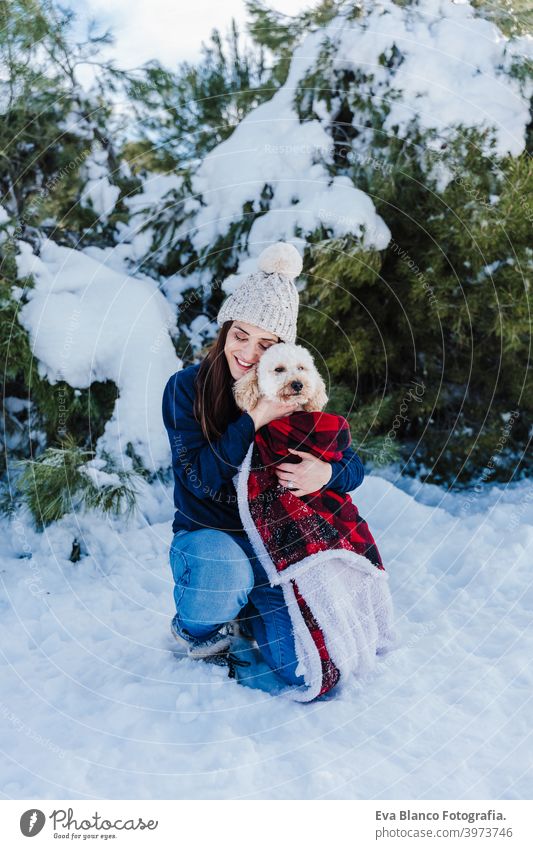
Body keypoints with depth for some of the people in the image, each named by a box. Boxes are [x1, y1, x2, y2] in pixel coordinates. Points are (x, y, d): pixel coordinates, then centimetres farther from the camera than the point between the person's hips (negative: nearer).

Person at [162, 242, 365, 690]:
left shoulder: (294, 396, -3)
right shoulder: (186, 388, -10)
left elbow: (354, 465, -3)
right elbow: (202, 476, -18)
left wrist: (328, 473, -27)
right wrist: (254, 420, -28)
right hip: (207, 536, -2)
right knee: (223, 566, -40)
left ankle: (249, 608, 21)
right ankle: (194, 628, -1)